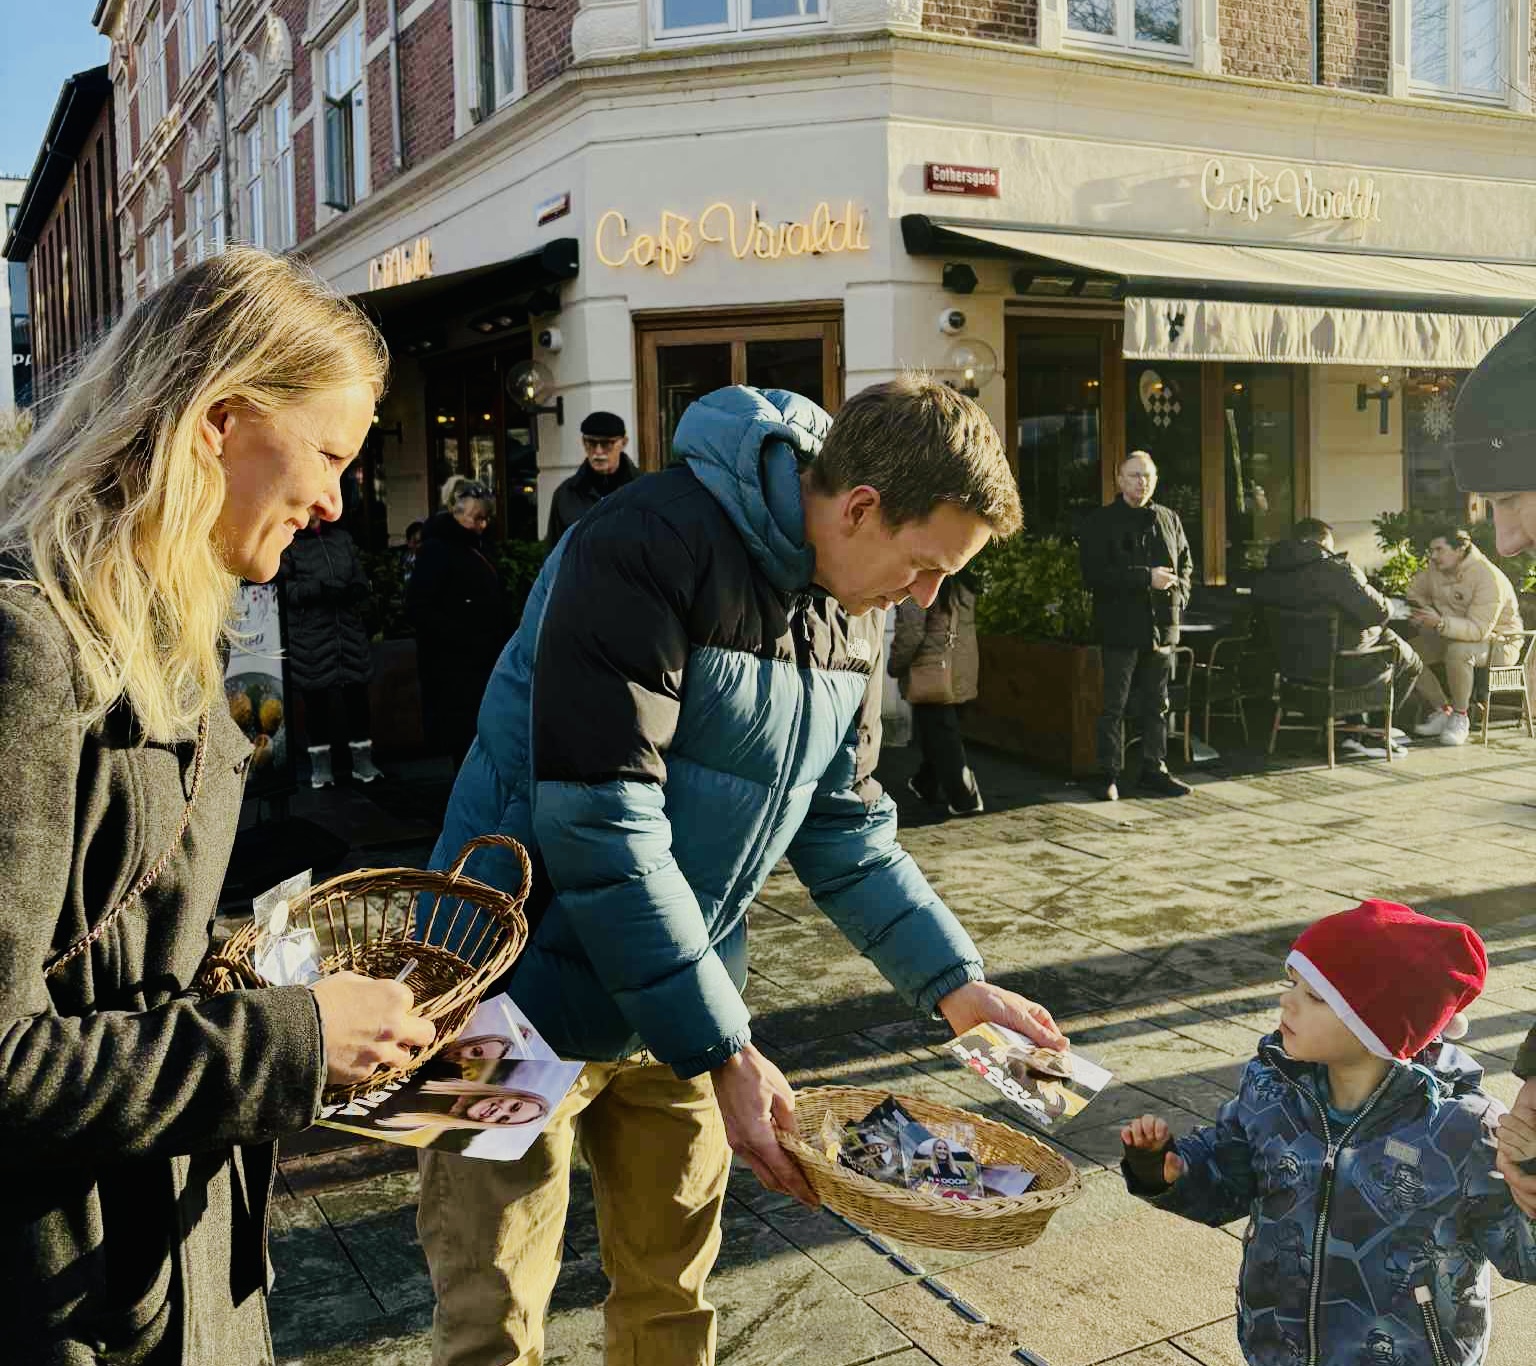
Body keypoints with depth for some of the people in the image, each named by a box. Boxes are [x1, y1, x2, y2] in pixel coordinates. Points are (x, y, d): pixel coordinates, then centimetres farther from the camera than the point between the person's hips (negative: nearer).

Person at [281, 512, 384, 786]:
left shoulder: (341, 538, 14)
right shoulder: (285, 543, -1)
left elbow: (360, 577, 16)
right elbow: (282, 587, -10)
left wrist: (356, 590, -6)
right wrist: (319, 589, -20)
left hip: (349, 630, 4)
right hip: (309, 635, -4)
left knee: (356, 693, 6)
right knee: (316, 699, 5)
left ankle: (363, 760, 16)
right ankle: (320, 764, 17)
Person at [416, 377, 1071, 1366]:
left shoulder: (853, 607, 2)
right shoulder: (647, 550, -24)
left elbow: (845, 823, 9)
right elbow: (602, 830, -27)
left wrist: (954, 982, 1)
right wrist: (723, 1052, -26)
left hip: (677, 997, 7)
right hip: (533, 993, -6)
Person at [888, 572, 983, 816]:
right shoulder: (963, 581, 8)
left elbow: (911, 631, -18)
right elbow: (967, 623, 12)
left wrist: (895, 666, -4)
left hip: (932, 674, -7)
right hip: (963, 675, 7)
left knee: (940, 737, -1)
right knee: (944, 733, 19)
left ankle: (964, 800, -3)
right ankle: (925, 786, 34)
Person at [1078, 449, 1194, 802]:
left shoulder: (1169, 519, 13)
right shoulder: (1099, 522, -4)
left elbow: (1185, 565, 22)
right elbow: (1095, 574, -15)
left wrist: (1178, 592, 1)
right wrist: (1146, 578, -20)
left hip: (1162, 626, 5)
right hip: (1120, 627, -5)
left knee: (1157, 705, 12)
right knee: (1114, 706, -1)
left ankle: (1154, 770, 22)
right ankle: (1108, 775, 6)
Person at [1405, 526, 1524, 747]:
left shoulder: (1487, 578, -26)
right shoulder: (1434, 569, -4)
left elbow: (1478, 630, -34)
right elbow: (1414, 593, 13)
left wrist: (1439, 622, -48)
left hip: (1499, 642, -7)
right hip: (1453, 636, 7)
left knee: (1458, 651, -39)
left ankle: (1460, 717, -19)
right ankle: (1442, 711, -3)